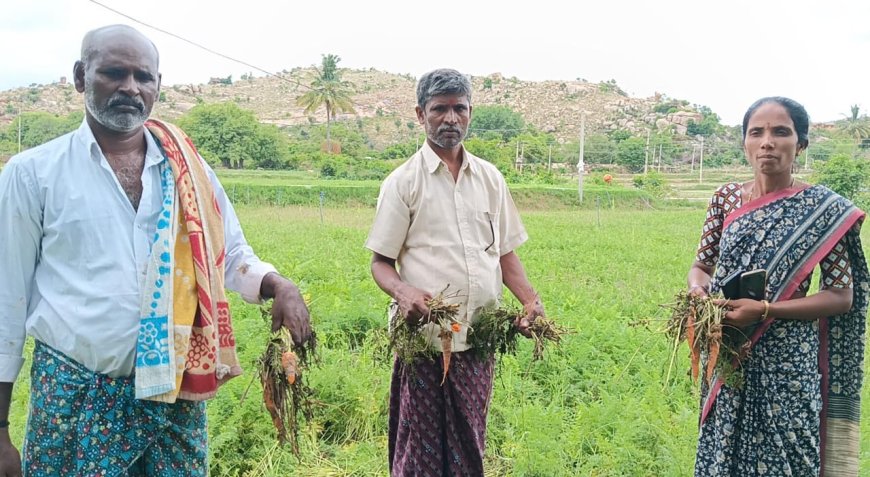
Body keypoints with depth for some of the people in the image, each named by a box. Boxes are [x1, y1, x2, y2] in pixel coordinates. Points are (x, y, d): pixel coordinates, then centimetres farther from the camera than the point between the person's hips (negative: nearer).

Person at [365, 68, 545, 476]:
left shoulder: (490, 178, 11)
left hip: (479, 337, 4)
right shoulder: (403, 181, -1)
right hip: (425, 337, -3)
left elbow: (506, 253, 15)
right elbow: (380, 262, -1)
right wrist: (402, 292, -22)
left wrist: (531, 301, -1)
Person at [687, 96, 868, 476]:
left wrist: (764, 309, -18)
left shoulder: (823, 208, -7)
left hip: (788, 362, -3)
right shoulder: (727, 198, 2)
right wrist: (698, 290, -14)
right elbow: (701, 265, 9)